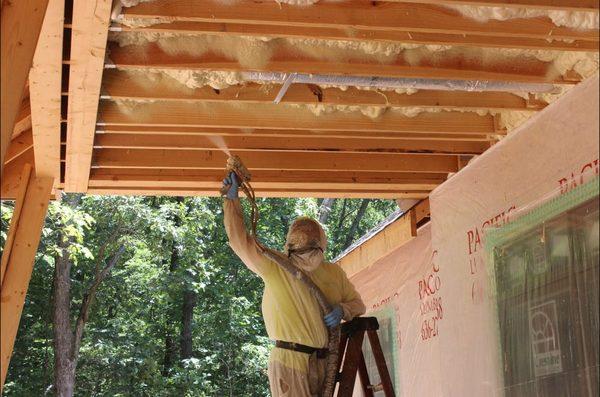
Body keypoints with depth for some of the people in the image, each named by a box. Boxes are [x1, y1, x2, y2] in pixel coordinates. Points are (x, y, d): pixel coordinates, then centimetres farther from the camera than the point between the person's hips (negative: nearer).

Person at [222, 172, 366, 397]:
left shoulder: (334, 273, 13)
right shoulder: (275, 266, 0)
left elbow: (356, 302, 20)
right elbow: (239, 240, -3)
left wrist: (342, 311, -3)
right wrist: (232, 199, -3)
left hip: (324, 362, 5)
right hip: (289, 361, -5)